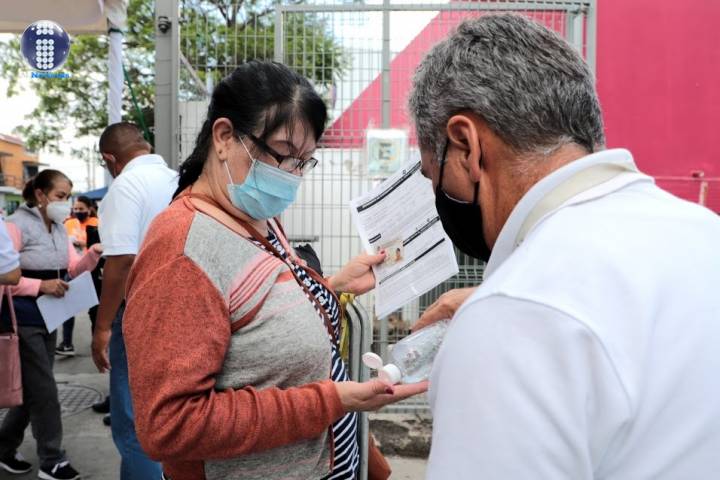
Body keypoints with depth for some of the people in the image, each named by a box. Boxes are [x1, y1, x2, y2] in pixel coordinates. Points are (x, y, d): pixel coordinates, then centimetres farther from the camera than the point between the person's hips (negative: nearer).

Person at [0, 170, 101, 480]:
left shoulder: (59, 228, 11)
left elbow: (73, 269, 7)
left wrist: (93, 254, -11)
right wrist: (41, 285, -25)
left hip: (48, 318, 8)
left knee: (33, 388, 15)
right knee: (43, 390, -3)